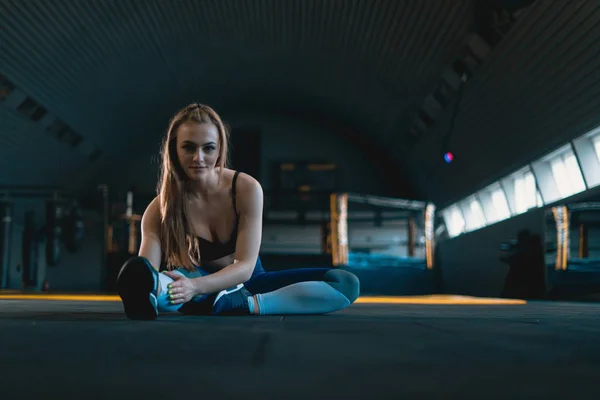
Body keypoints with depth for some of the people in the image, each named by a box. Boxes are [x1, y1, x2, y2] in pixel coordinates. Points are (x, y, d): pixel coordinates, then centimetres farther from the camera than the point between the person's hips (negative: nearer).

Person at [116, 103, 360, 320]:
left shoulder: (247, 189, -16)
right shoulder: (160, 210, -16)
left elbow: (245, 266, -22)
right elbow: (144, 274, -27)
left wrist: (196, 286, -42)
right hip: (203, 291, -2)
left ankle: (245, 305, -38)